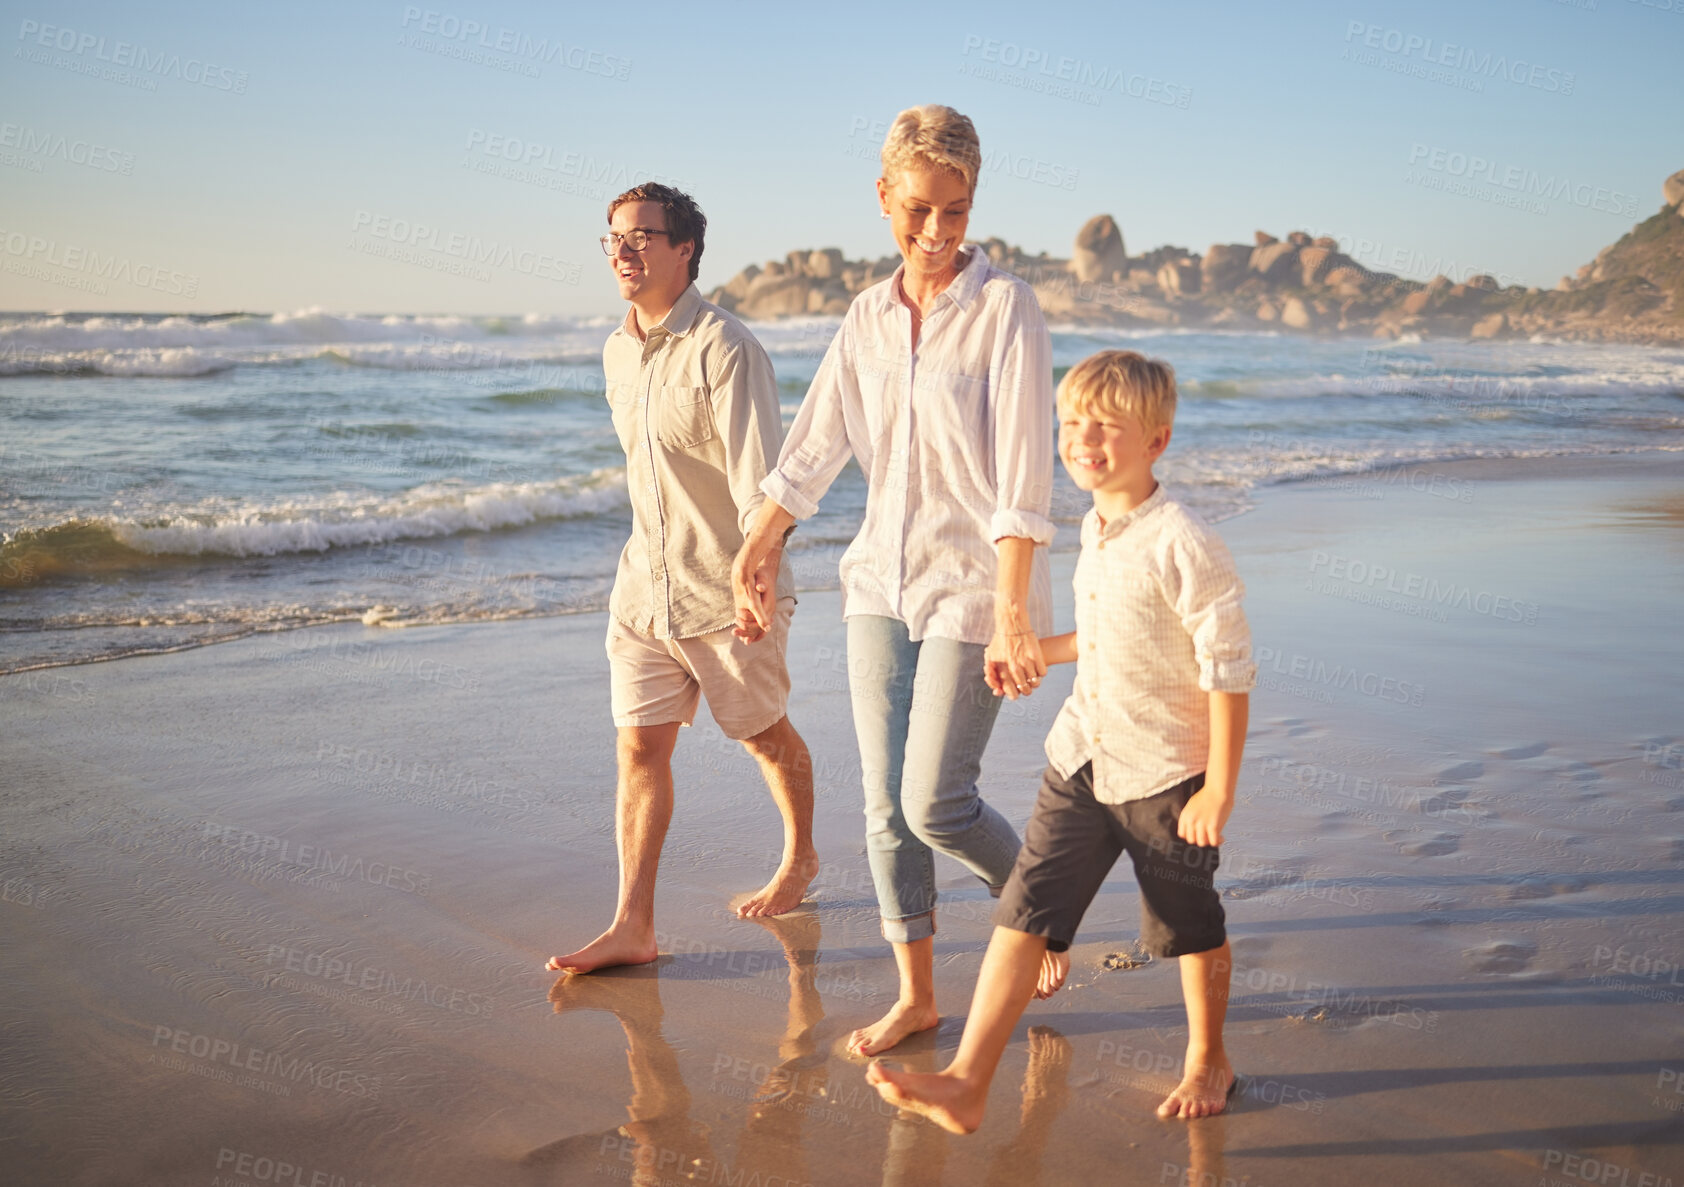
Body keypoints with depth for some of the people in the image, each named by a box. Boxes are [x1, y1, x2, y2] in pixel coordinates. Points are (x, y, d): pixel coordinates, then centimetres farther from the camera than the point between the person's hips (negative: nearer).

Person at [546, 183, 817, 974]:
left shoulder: (723, 349, -16)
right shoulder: (617, 352, 9)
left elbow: (761, 477, -22)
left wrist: (761, 581, -30)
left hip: (726, 590, -6)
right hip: (645, 584, 6)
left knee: (765, 735, 12)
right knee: (639, 747, 0)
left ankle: (800, 858, 37)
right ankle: (633, 926, 2)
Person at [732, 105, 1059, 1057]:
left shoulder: (1006, 307, -11)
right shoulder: (870, 315, 6)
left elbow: (1023, 477, -18)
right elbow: (813, 450, 11)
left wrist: (1011, 618, -24)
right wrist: (754, 559, 13)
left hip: (973, 587, -5)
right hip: (883, 579, 6)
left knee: (935, 803, -5)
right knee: (885, 802, 7)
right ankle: (916, 995, 21)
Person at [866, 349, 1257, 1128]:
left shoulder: (1182, 546, -19)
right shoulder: (1095, 531, 5)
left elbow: (1228, 670, -17)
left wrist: (1220, 788, -16)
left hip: (1165, 774, -6)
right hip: (1080, 763, 6)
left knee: (1190, 926, 13)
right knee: (1023, 915, -1)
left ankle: (1207, 1062, 37)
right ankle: (967, 1081, 0)